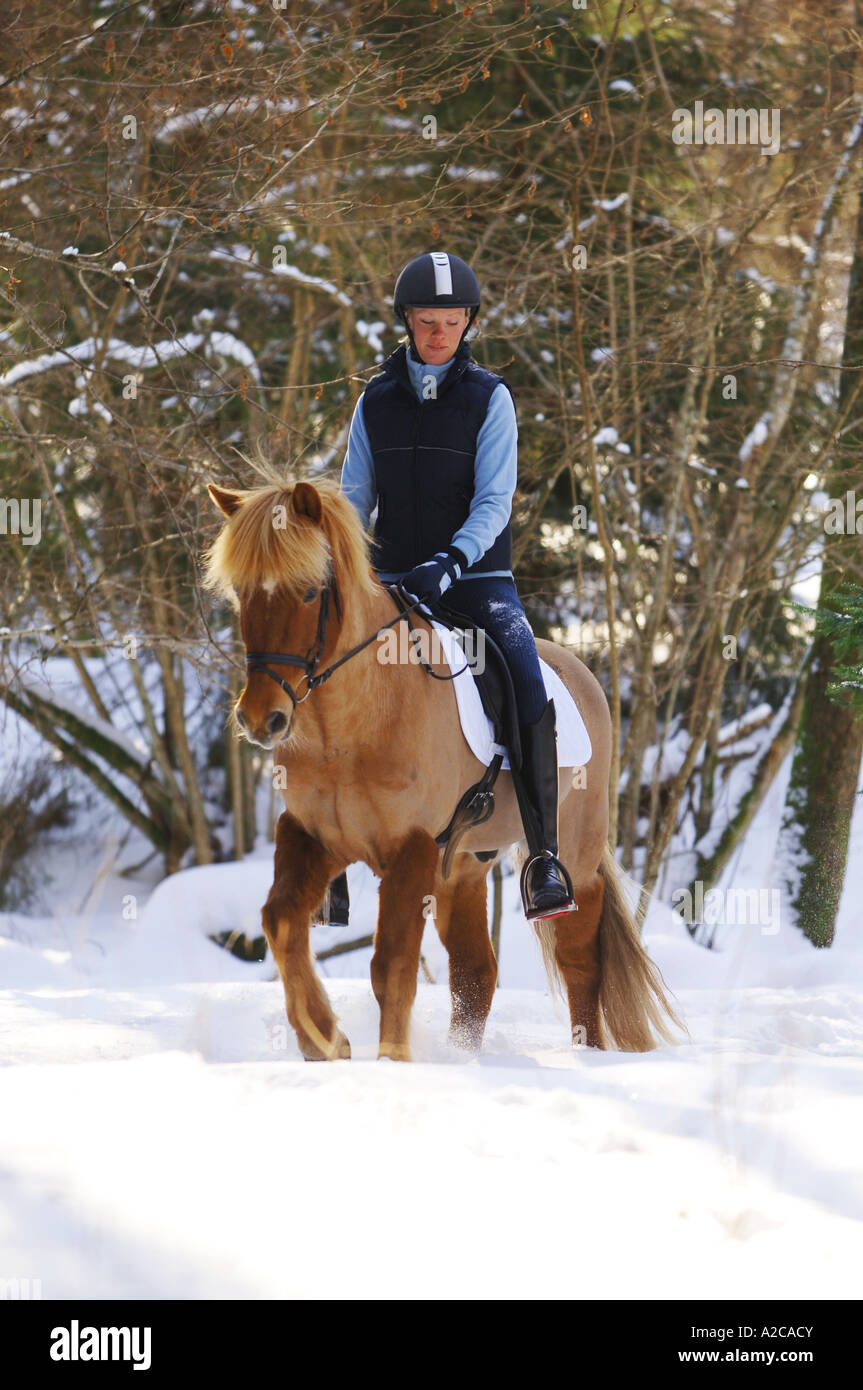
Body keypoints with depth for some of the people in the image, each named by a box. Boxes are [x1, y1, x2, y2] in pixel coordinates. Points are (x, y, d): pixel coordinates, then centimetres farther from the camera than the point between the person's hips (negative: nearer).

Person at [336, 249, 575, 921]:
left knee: (531, 698, -23)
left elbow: (494, 500, -9)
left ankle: (544, 855, -21)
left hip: (477, 573, -3)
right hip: (396, 580, 3)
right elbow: (356, 496, 10)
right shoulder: (376, 401, 8)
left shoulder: (489, 397, -1)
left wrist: (452, 560, -25)